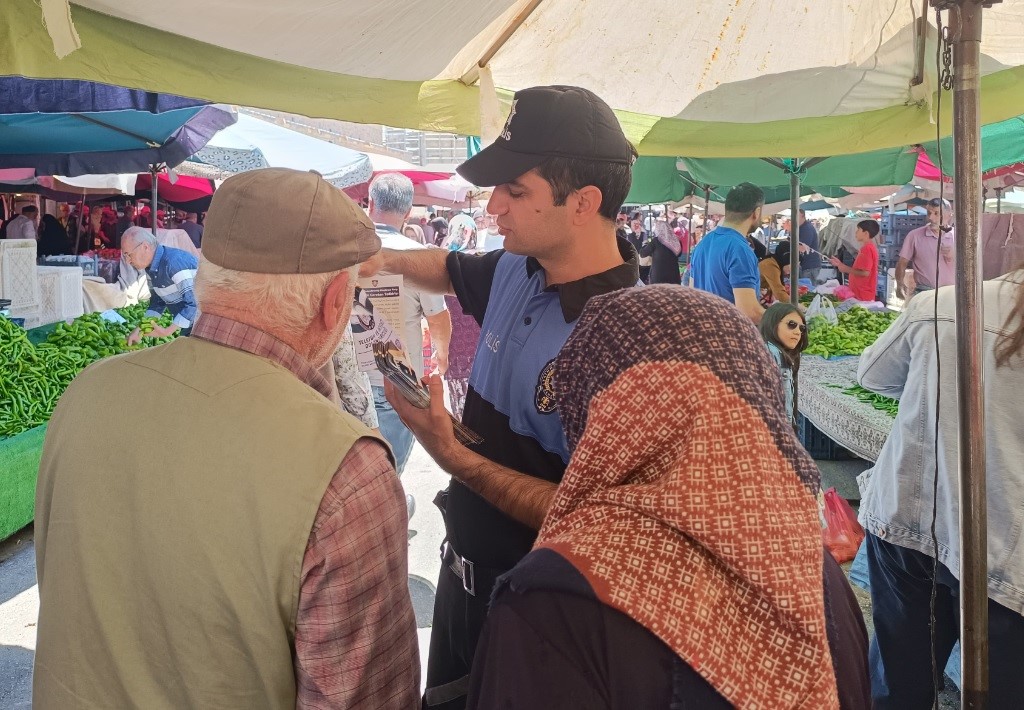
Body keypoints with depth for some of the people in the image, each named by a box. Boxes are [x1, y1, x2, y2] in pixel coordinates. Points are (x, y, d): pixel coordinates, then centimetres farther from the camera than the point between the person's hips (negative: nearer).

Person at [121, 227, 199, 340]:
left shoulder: (174, 262, -27)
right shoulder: (151, 266, 2)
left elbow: (194, 303, -30)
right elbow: (157, 301, 14)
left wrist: (167, 331, -26)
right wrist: (140, 330, 3)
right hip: (189, 325, 8)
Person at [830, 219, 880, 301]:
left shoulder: (867, 249, -16)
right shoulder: (869, 247, 16)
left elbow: (865, 273, -22)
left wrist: (845, 269, -12)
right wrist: (840, 264, 16)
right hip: (860, 294, 10)